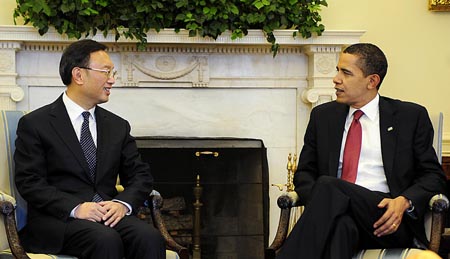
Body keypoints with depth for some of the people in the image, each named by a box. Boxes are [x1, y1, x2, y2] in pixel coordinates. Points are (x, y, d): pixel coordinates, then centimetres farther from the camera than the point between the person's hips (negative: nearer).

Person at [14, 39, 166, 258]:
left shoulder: (118, 126, 20)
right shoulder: (35, 124, 3)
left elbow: (140, 175, 15)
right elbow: (29, 182, -5)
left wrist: (123, 203, -8)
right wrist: (75, 207, -20)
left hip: (109, 214, 5)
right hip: (57, 220, -4)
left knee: (150, 238, -28)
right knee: (107, 240, -36)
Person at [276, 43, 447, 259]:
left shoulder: (411, 116, 11)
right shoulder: (322, 116, 20)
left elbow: (433, 176, 10)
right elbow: (304, 173, 18)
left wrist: (404, 201, -12)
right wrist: (318, 203, -6)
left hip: (387, 219, -2)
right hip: (338, 212, 2)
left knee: (328, 186, -32)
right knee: (340, 224, -38)